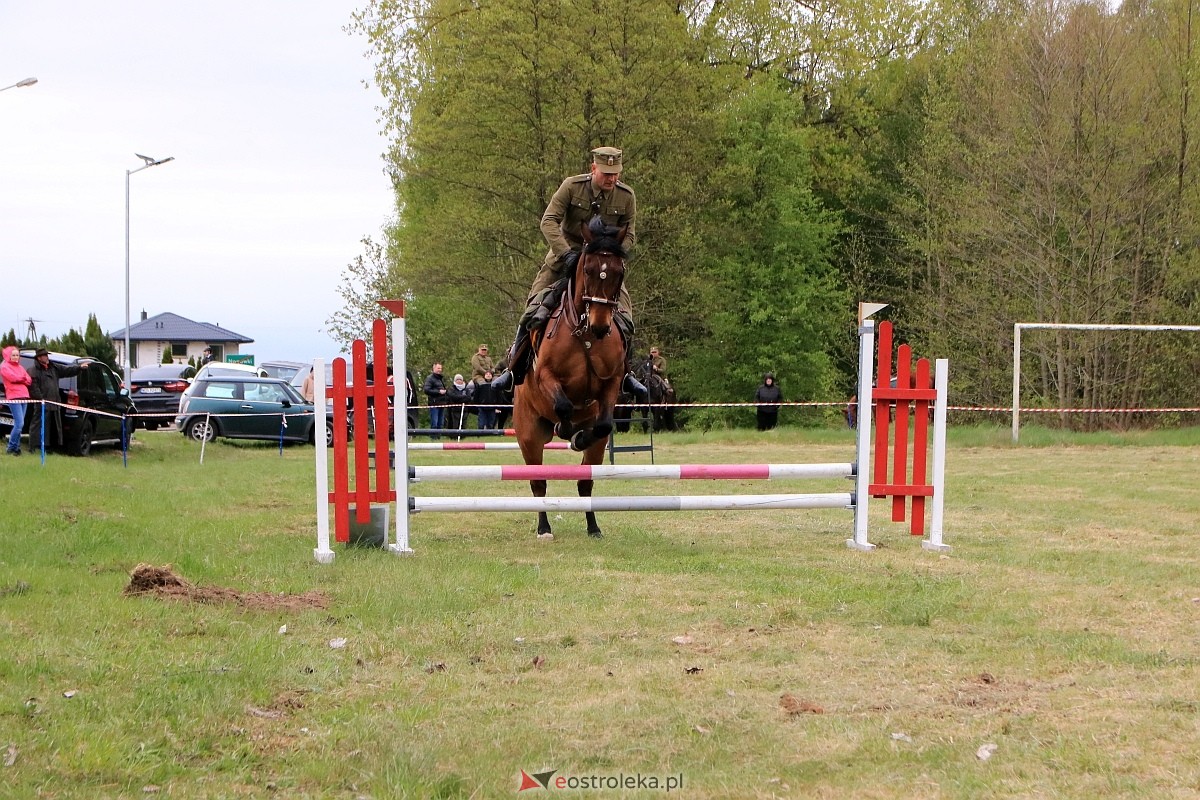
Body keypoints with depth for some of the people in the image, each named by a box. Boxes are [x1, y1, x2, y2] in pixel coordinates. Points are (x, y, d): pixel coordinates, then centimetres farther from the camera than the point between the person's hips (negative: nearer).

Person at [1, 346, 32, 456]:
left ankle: (16, 447, 11)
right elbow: (13, 378, -13)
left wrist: (19, 379, -5)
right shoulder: (5, 367, 1)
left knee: (19, 424, 6)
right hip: (14, 397, -7)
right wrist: (23, 379, 3)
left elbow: (29, 381, 10)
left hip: (23, 397, 7)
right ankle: (11, 448, -7)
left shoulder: (20, 368, 22)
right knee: (19, 424, -15)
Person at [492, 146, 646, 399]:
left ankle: (625, 372, 9)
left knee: (624, 318, -9)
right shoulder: (572, 186, -15)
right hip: (566, 256, -2)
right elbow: (549, 221, -19)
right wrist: (566, 253, -31)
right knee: (534, 310, -9)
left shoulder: (626, 197, -9)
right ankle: (514, 368, 0)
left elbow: (629, 235, -1)